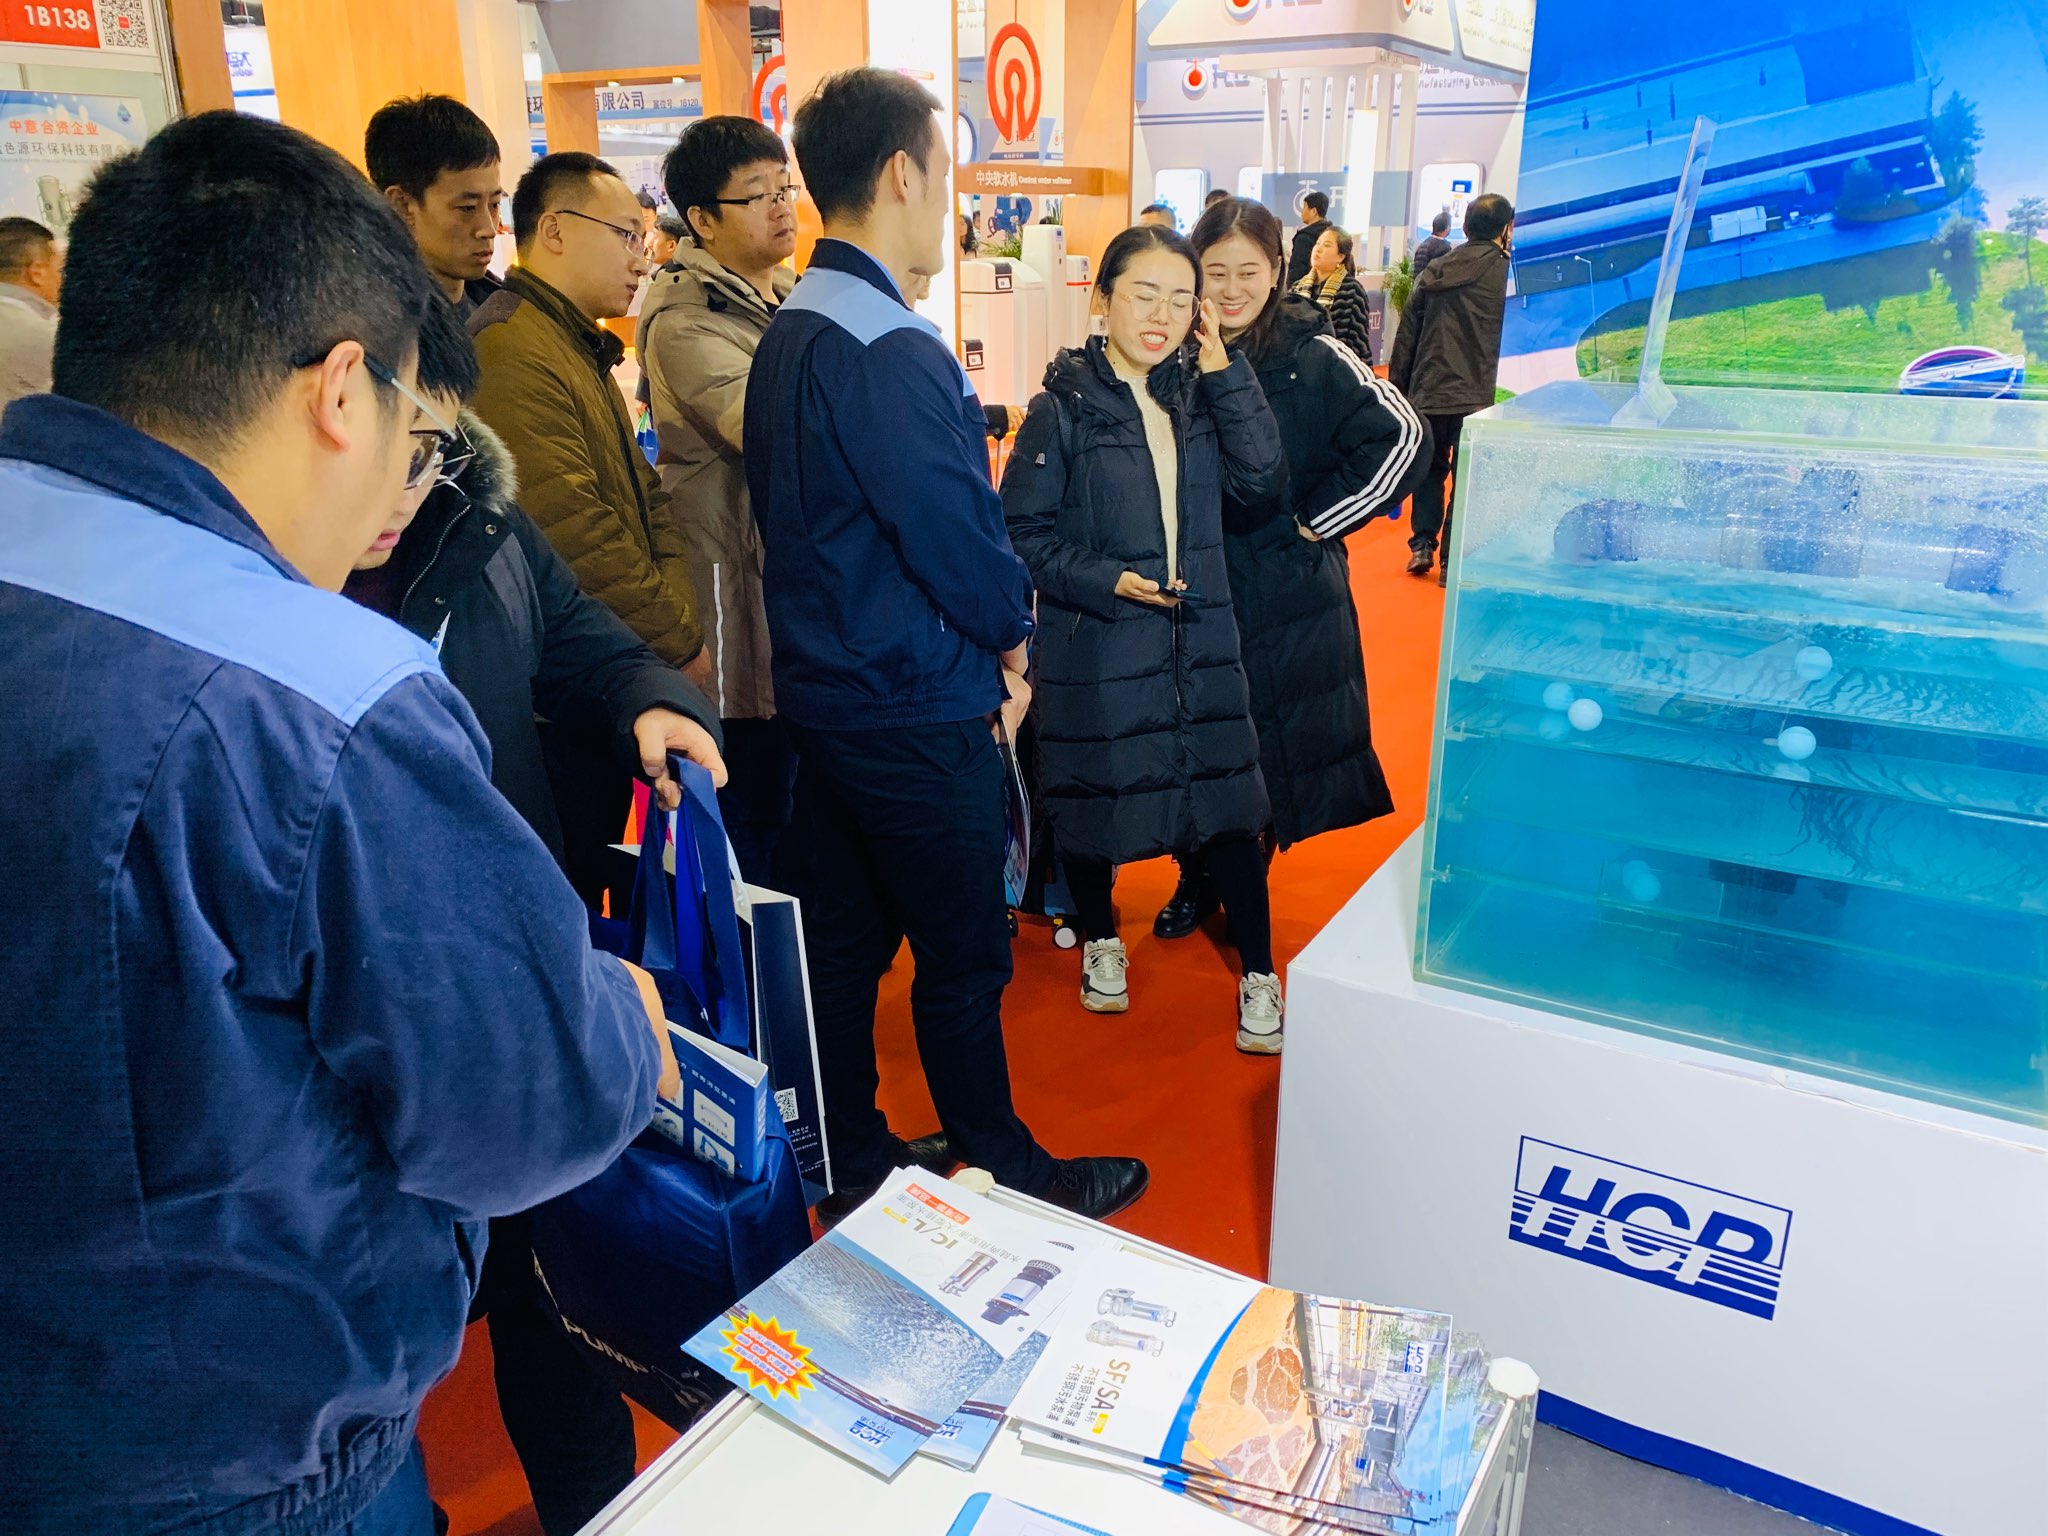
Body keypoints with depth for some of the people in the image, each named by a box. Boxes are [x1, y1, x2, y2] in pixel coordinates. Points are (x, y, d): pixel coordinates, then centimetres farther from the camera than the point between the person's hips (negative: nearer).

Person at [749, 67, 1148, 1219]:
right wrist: (1013, 626, -1)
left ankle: (853, 1165, 33)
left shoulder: (787, 337, 9)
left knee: (842, 943, 17)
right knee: (964, 960, 7)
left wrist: (984, 632, 6)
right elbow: (959, 534, -22)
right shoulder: (895, 354, -22)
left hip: (824, 685, 9)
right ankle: (1005, 1173, 25)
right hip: (919, 712, -9)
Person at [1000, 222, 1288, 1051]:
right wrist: (1108, 581, -18)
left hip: (1200, 638, 4)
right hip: (1095, 644, -3)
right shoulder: (1063, 408, -8)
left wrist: (1224, 370, -9)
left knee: (1229, 796, 3)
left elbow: (1260, 476, -6)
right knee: (1093, 793, 11)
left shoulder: (1196, 393, 6)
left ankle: (1258, 974, 18)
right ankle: (1100, 940, 37)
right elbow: (1022, 532, -8)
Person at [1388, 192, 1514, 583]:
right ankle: (1452, 561, 7)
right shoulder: (1508, 273, -6)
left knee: (1430, 468, 21)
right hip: (1479, 396, -4)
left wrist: (1398, 386, 15)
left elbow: (1407, 334, 9)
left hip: (1427, 393, 4)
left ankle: (1422, 545, 14)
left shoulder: (1435, 271, 8)